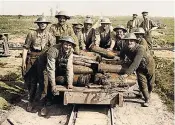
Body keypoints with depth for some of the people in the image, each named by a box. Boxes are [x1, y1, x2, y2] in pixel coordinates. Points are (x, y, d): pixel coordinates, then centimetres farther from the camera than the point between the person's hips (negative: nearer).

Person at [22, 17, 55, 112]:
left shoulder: (49, 36, 3)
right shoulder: (32, 34, 2)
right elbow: (25, 48, 1)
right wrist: (23, 62, -5)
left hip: (43, 61, 0)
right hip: (31, 60, 0)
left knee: (43, 81, 2)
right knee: (30, 81, 7)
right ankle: (31, 100, 24)